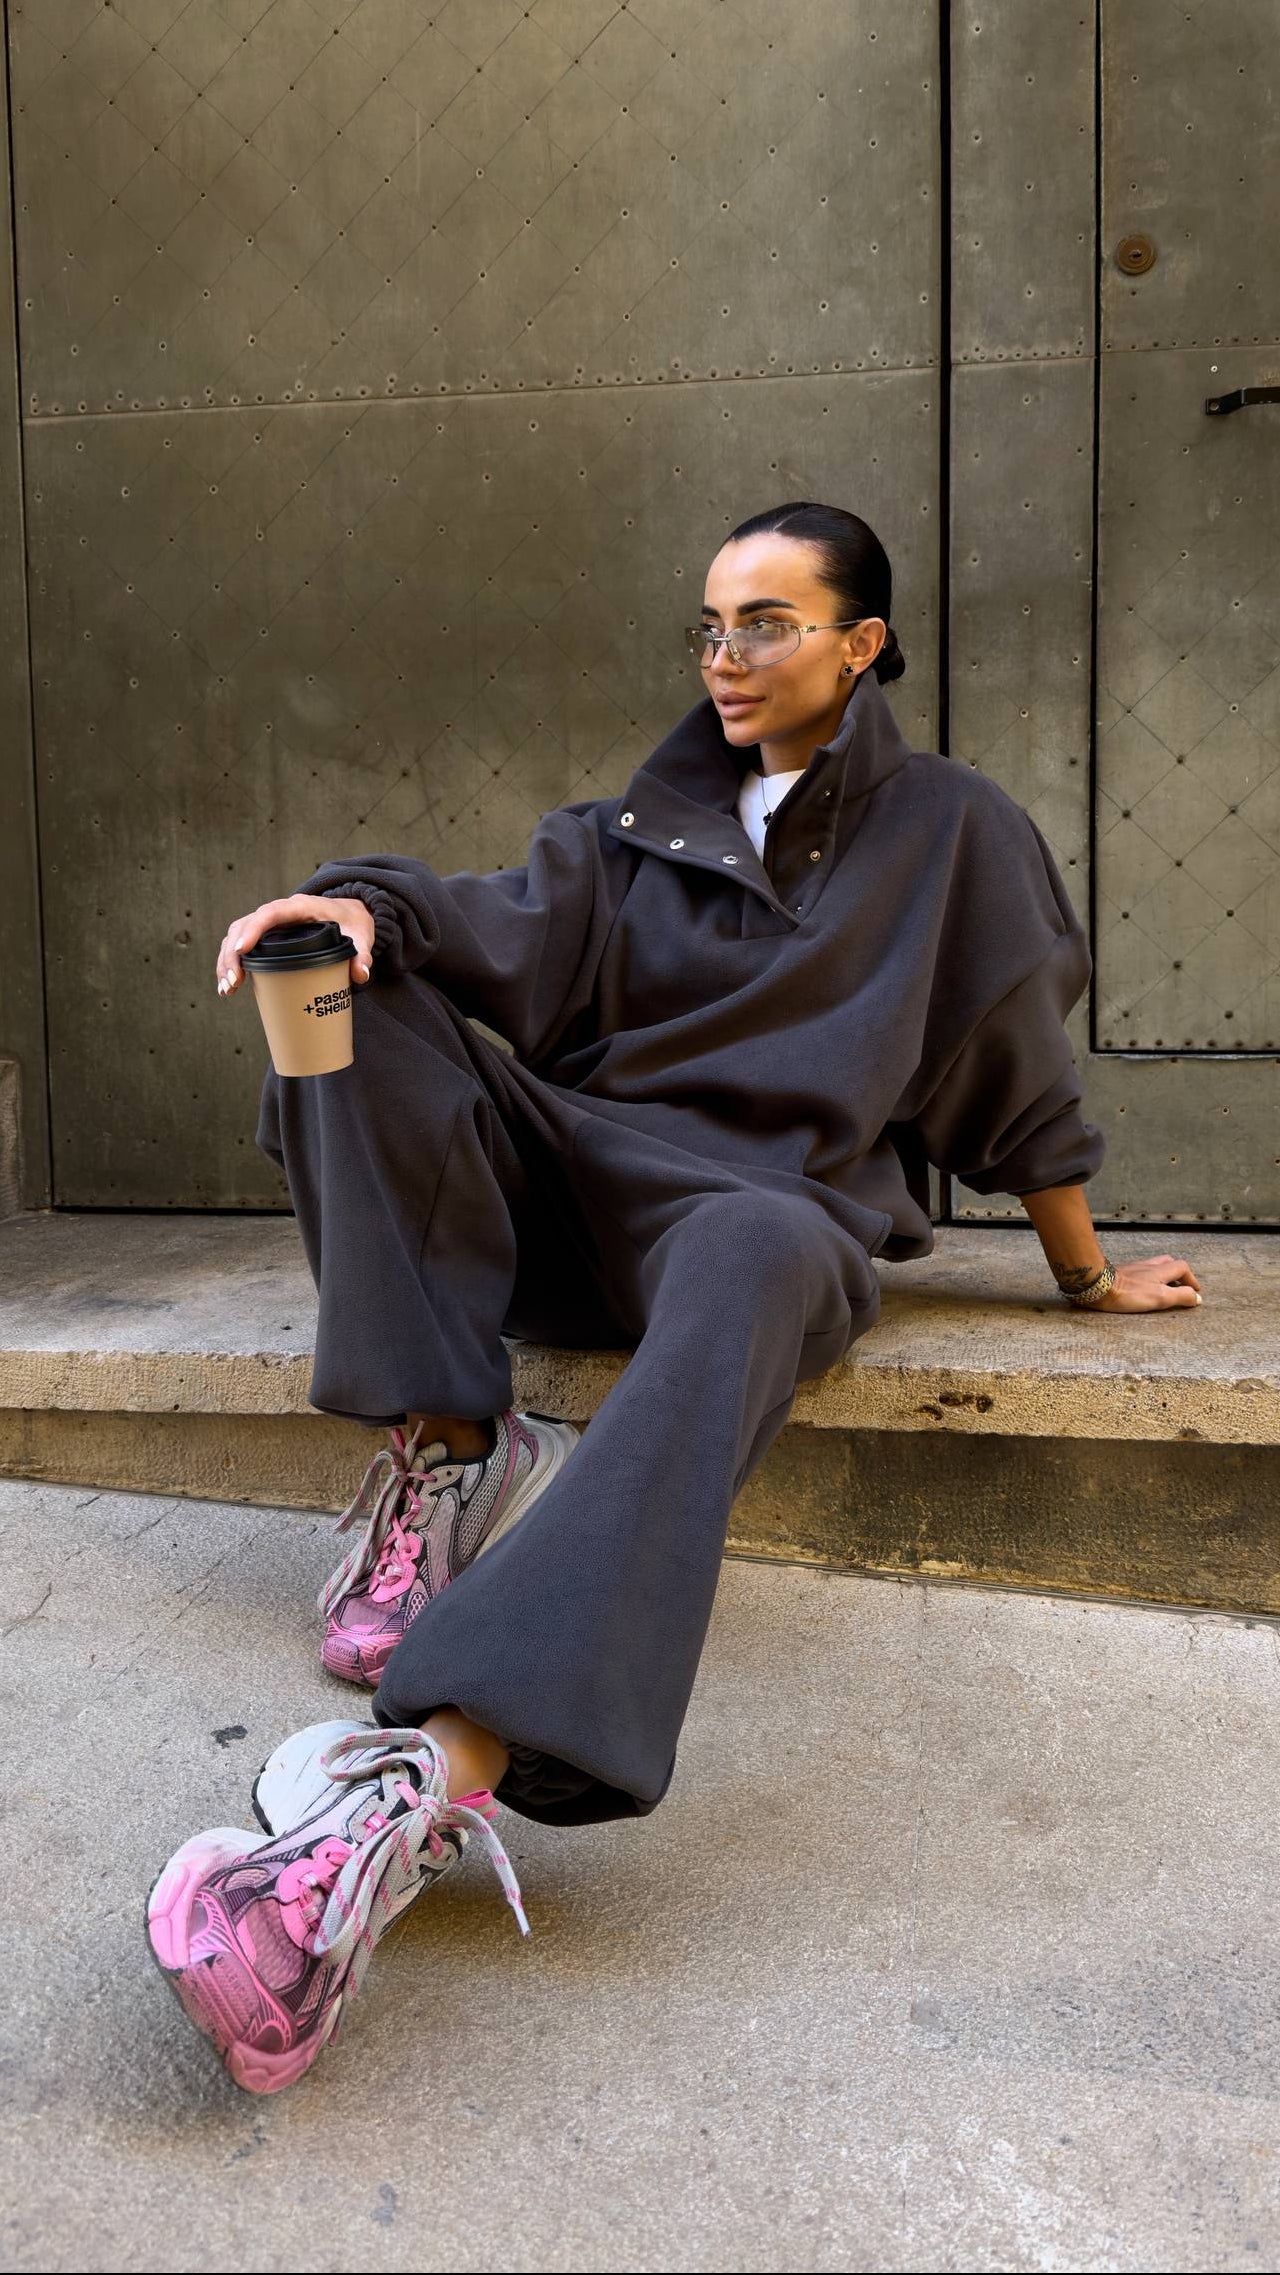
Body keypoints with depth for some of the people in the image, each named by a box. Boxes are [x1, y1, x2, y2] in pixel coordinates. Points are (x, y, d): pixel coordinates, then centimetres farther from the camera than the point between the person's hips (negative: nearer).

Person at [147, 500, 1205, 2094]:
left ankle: (438, 1776, -61)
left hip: (768, 1201, -4)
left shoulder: (950, 831, 9)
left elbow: (1022, 1087, 14)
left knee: (750, 1261, -43)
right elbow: (518, 929, 1)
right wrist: (370, 906, -20)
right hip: (575, 1175, 5)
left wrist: (1089, 1280, 21)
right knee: (351, 990, -16)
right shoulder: (654, 815, 18)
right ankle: (447, 1449, -25)